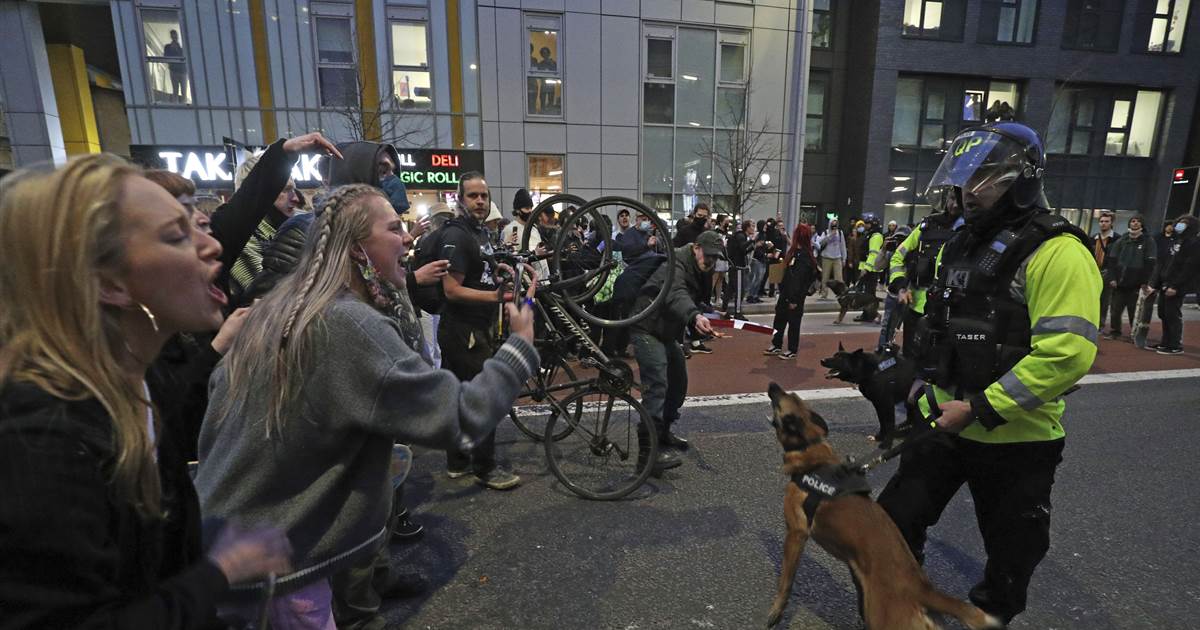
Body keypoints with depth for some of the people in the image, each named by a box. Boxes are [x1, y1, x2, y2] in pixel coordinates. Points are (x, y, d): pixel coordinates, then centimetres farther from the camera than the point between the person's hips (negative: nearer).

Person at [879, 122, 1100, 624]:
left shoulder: (1057, 252, -17)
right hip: (946, 425, 7)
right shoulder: (959, 246, 8)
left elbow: (1067, 354, -25)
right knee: (895, 525, 14)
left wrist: (979, 409, -24)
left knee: (1010, 560, 16)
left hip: (1015, 439, -7)